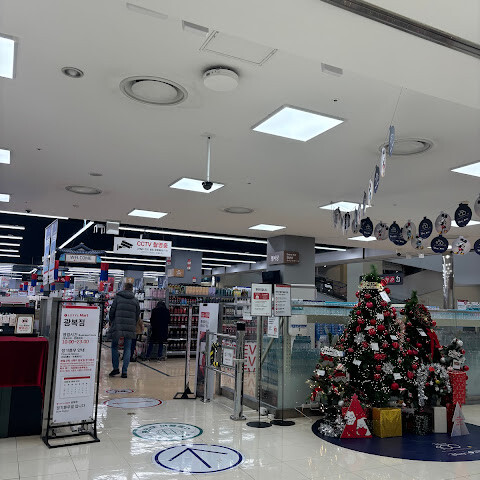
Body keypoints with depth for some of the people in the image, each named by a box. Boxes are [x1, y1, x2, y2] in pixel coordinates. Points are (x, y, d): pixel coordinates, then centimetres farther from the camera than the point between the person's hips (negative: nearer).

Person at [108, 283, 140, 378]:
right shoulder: (135, 300, 9)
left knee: (114, 346, 14)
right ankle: (124, 371, 4)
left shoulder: (117, 297, 2)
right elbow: (137, 315, 10)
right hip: (130, 328, 2)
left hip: (118, 326, -2)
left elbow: (112, 311, 3)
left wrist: (111, 322, 18)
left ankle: (116, 368, 8)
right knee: (127, 349, 7)